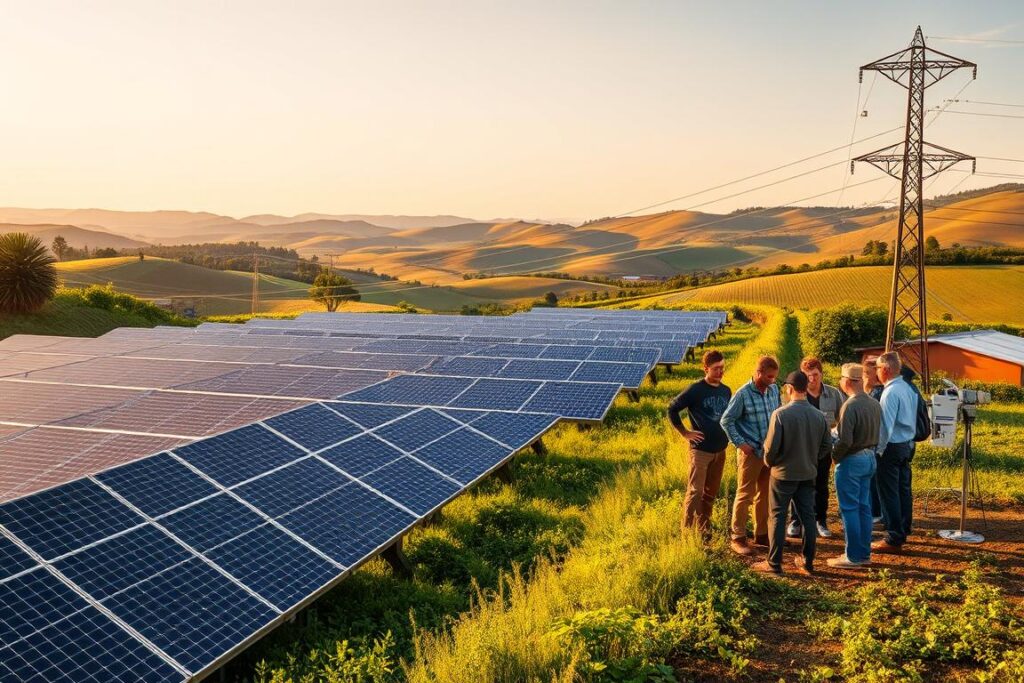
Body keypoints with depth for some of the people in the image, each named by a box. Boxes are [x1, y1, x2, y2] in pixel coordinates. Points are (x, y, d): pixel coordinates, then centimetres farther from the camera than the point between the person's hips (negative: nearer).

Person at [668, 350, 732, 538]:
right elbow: (672, 408, -7)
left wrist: (728, 433, 11)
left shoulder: (726, 391, 8)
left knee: (711, 492, 13)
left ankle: (703, 529, 25)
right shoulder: (696, 390, -11)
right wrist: (685, 433, -8)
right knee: (695, 491, -5)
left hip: (720, 450, 6)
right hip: (700, 449, -6)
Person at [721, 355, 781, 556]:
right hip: (750, 452, -6)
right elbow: (726, 421, -9)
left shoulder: (774, 390, 2)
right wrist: (740, 443, -13)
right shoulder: (743, 394, -14)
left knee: (765, 494, 15)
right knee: (745, 495, 0)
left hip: (770, 451, 6)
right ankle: (738, 538, 8)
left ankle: (761, 534, 27)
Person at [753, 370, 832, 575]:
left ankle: (774, 564, 10)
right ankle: (807, 562, 21)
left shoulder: (781, 414, -18)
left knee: (778, 517, 5)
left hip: (783, 474, -4)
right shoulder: (818, 415, -2)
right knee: (808, 517, 13)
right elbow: (827, 446, 4)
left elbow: (771, 446, -17)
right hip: (808, 474, 5)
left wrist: (769, 462, 2)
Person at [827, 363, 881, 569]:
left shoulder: (850, 406, -21)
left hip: (852, 460, -8)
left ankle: (853, 556, 6)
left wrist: (834, 456, -7)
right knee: (863, 507, 15)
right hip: (870, 458, 8)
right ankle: (864, 554, 22)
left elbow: (845, 441, -23)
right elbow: (876, 434, 11)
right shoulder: (875, 404, 5)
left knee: (849, 509, 1)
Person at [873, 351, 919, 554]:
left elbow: (886, 425, -21)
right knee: (904, 490, 17)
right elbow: (911, 420, 15)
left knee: (889, 494, -3)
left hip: (892, 446, -9)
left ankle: (894, 540, 2)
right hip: (908, 445, 9)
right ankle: (903, 531, 28)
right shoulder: (908, 388, 8)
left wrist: (879, 449, -12)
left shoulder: (891, 392, -19)